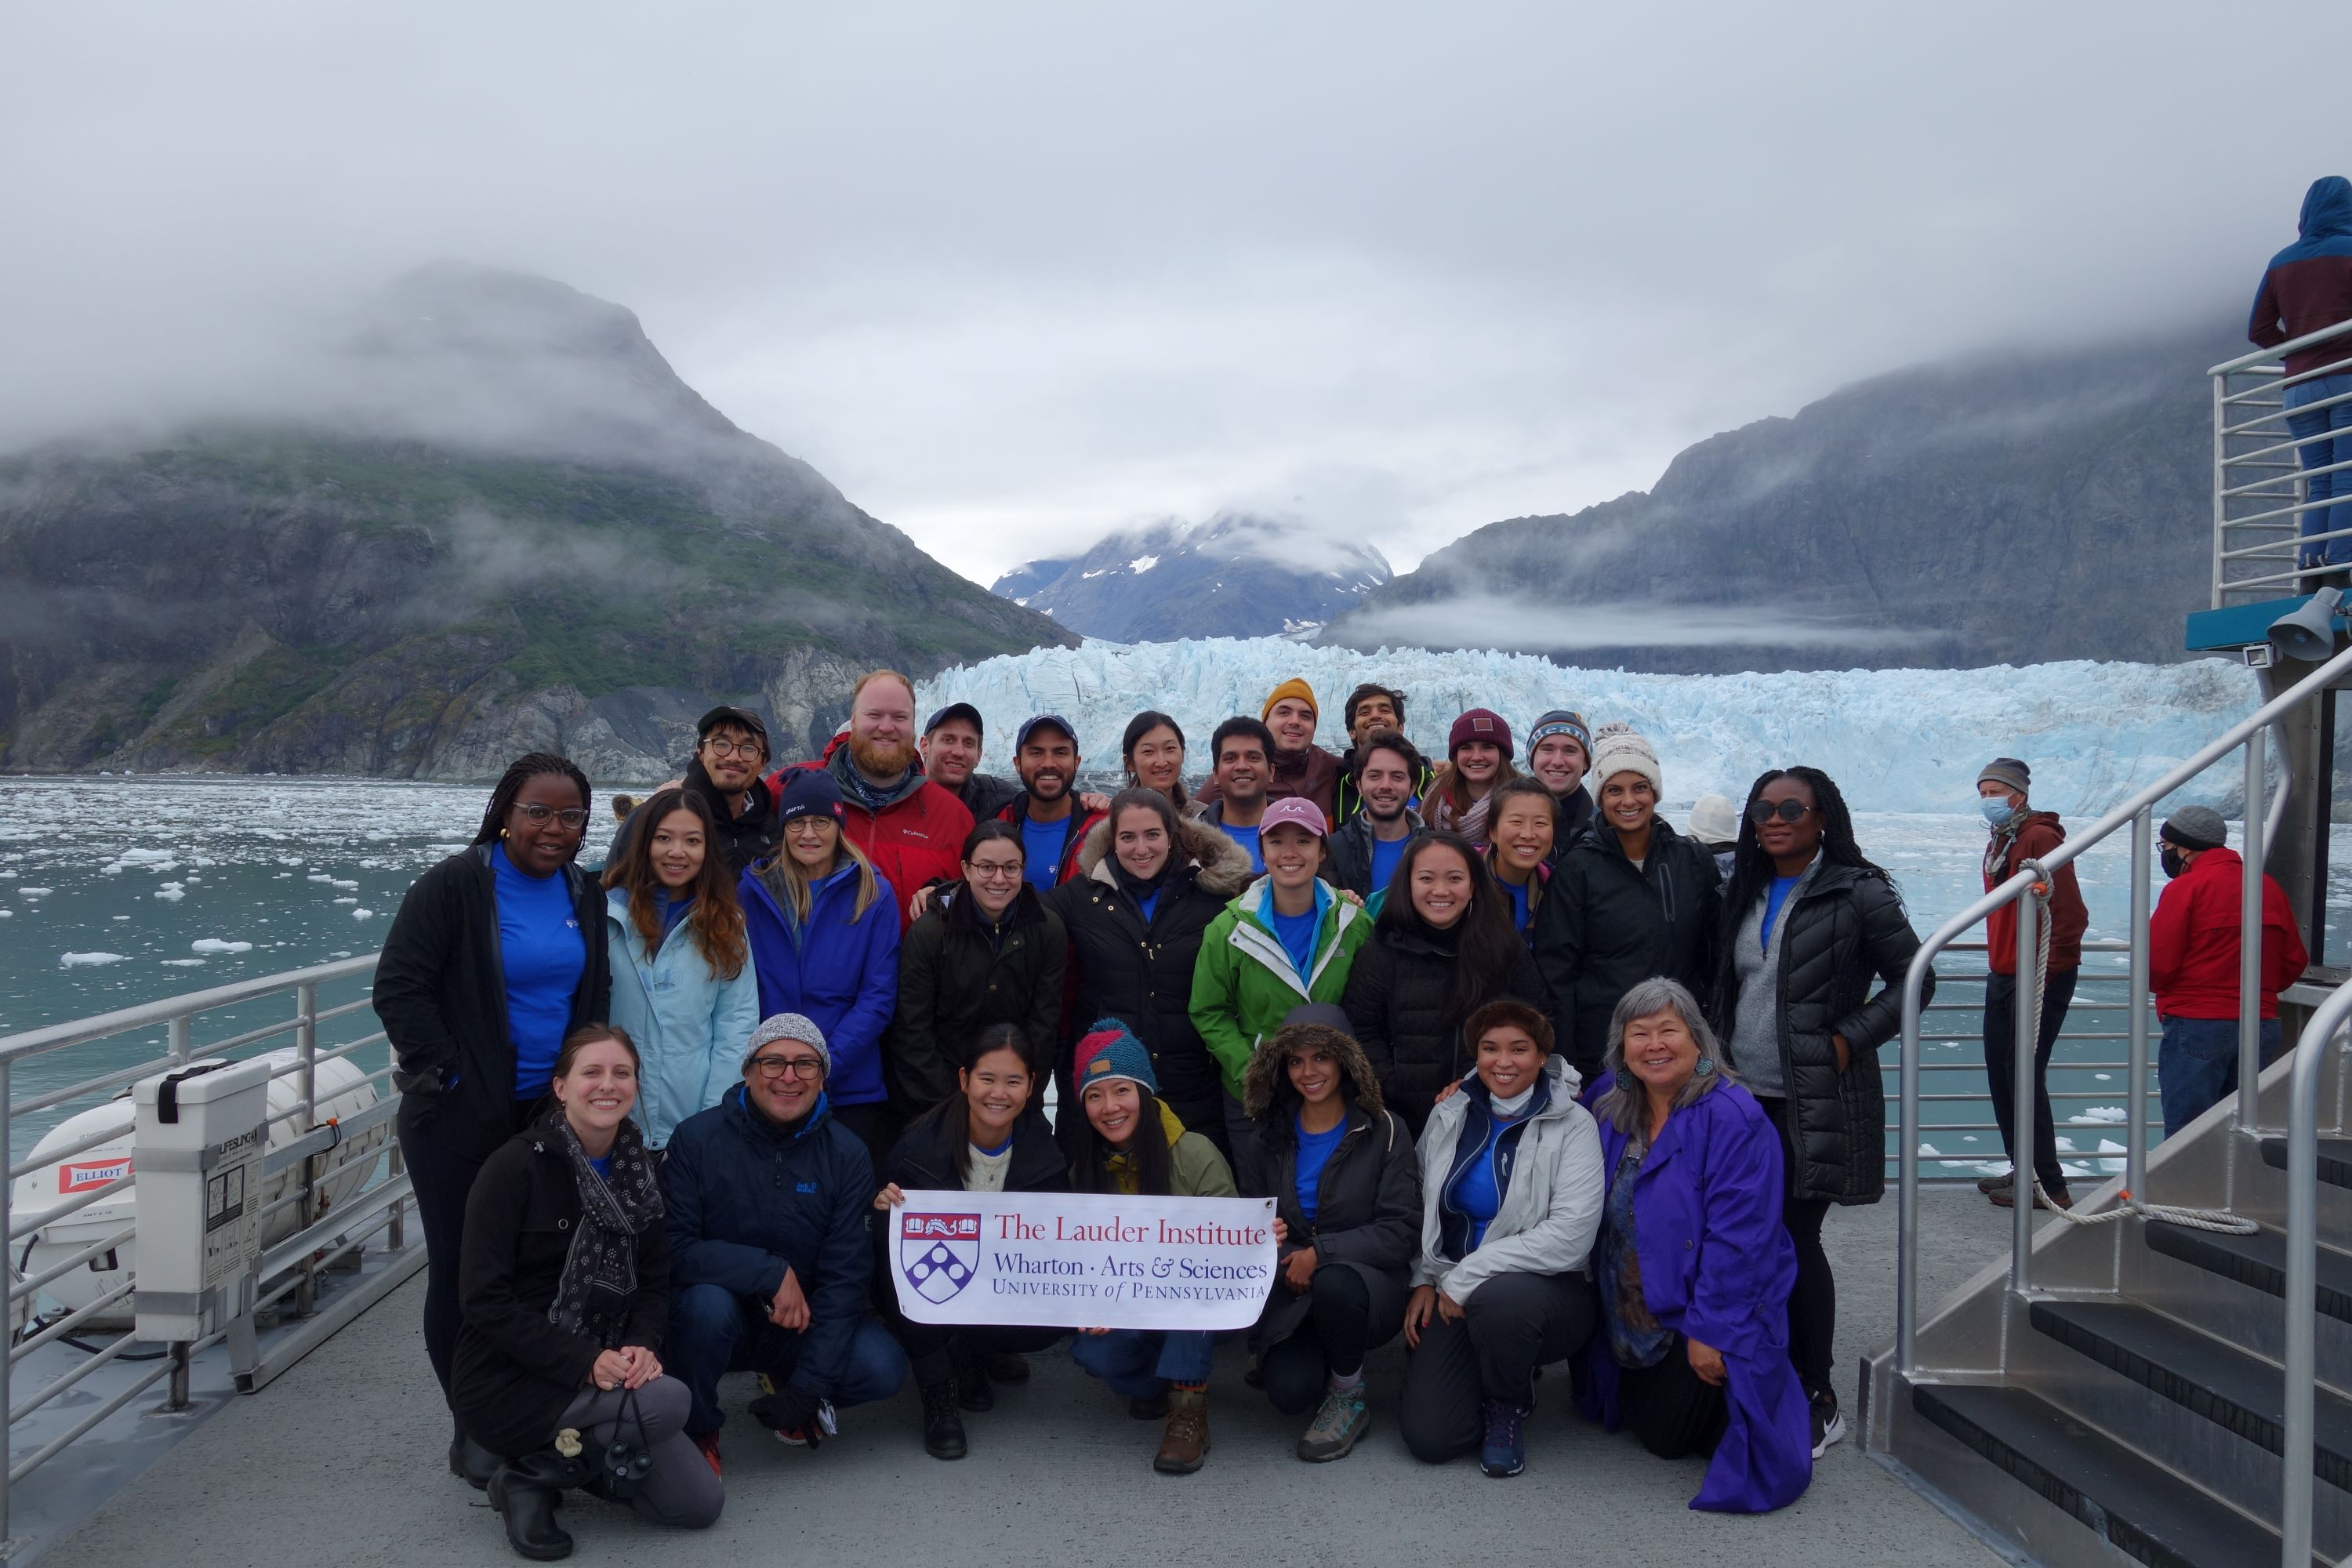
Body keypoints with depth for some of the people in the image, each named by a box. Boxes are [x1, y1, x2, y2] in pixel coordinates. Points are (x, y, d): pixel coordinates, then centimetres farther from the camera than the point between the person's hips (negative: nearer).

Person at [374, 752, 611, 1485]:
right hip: (463, 1121, -5)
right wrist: (445, 1072, -12)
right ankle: (474, 1430, 15)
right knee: (463, 1267, 1)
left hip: (553, 1114, 5)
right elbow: (398, 988, -11)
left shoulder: (586, 896, 8)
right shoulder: (455, 886, -9)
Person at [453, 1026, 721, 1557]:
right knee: (669, 1402, -29)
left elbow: (654, 1281, 8)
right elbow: (484, 1297, -17)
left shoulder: (639, 1171, 5)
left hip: (605, 1373, 6)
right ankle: (528, 1475, -6)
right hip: (507, 1379, -6)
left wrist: (642, 1344, -14)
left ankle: (568, 1455, 16)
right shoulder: (515, 1166, -14)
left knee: (699, 1504, -3)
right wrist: (582, 1361, -25)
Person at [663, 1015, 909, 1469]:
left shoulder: (847, 1154, -7)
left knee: (883, 1368, -23)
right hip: (721, 1321, -2)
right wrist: (771, 1271, -28)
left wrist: (807, 1389, -18)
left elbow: (845, 1277, -11)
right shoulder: (697, 1138, -12)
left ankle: (787, 1382, 10)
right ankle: (696, 1430, -6)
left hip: (801, 1323, 2)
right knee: (708, 1301, -35)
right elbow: (674, 1250, -18)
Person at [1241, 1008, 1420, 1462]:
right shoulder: (1274, 1135, 8)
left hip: (1371, 1284, -3)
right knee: (1289, 1393, -24)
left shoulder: (1383, 1131, -6)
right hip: (1291, 1293, 3)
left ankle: (1348, 1398, -9)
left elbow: (1401, 1232, -10)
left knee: (1334, 1284, -38)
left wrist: (1320, 1253, -20)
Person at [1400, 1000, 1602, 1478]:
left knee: (1501, 1297, -40)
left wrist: (1467, 1276, -17)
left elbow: (1570, 1236, -19)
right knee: (1428, 1437, -13)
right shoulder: (1449, 1116, 6)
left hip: (1547, 1287, -3)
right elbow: (1423, 1208, 15)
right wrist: (1425, 1281, 1)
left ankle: (1506, 1407, -6)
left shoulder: (1572, 1125, -9)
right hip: (1453, 1294, 4)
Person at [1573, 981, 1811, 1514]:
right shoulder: (1608, 1103, -3)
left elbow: (1737, 1237, -23)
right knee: (1648, 1427, 14)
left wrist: (1710, 1330, -23)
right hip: (1632, 1310, 6)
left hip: (1704, 1317, -6)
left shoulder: (1734, 1119, -22)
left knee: (1670, 1437, 2)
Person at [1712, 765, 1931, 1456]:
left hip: (1815, 1101, -6)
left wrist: (1848, 1039, -11)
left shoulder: (1857, 892, -6)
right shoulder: (1746, 894, 14)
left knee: (1795, 1239, -4)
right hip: (1745, 1095, 6)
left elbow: (1913, 980, -4)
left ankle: (1818, 1400, 10)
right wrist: (1720, 1051, 11)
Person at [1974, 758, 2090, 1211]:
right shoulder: (1997, 843, 15)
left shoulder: (2040, 838, -14)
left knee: (2026, 1078, -7)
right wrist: (2000, 961, 17)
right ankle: (2022, 1170, 24)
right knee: (2000, 1076, 13)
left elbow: (2071, 914, -19)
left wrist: (2046, 972, -18)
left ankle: (2049, 1186, 1)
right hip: (2003, 977, 10)